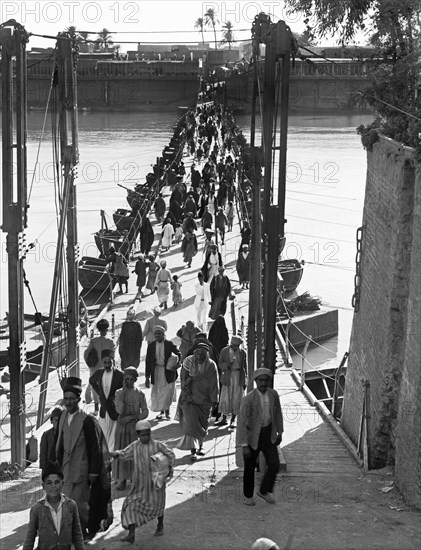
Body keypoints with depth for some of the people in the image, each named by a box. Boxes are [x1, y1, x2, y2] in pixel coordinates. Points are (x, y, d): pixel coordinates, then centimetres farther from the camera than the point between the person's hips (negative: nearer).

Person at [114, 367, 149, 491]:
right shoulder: (119, 392, -1)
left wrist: (132, 417, -12)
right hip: (121, 425, 0)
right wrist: (123, 393, -17)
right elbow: (119, 410, -15)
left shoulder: (139, 394, -1)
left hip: (134, 426, 0)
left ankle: (134, 477, 12)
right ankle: (122, 479, 10)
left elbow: (145, 412, 1)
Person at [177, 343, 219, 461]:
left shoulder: (211, 365, -6)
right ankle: (193, 451, -11)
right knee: (191, 424, -10)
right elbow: (183, 380, -3)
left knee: (203, 424, 12)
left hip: (204, 400, 2)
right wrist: (187, 394, -9)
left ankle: (200, 447, 33)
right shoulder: (188, 362, -7)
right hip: (189, 398, -2)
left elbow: (214, 384, -4)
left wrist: (214, 400, -7)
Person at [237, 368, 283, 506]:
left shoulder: (273, 394, -9)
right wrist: (244, 446, -28)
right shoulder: (248, 399, -24)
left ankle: (264, 491, 20)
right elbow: (241, 423, -25)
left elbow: (278, 413, 9)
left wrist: (280, 432, 15)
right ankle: (248, 495, 35)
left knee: (274, 465, -5)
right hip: (252, 436, -3)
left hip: (269, 435, 4)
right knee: (250, 468, 10)